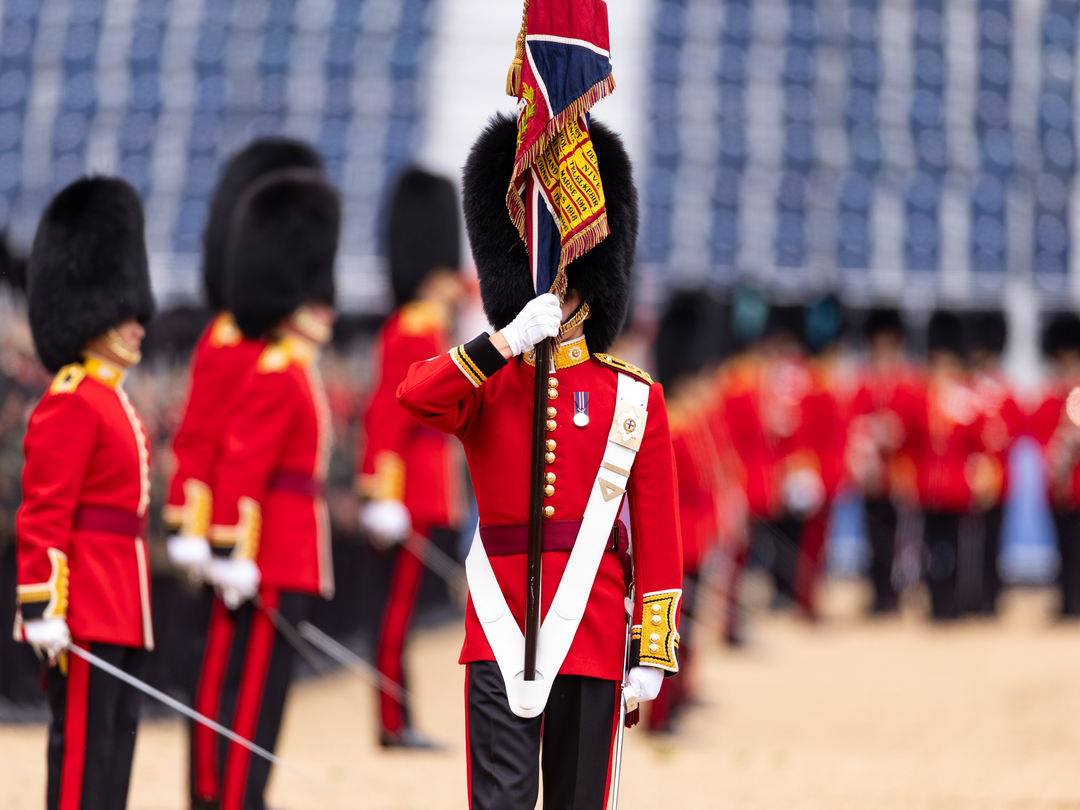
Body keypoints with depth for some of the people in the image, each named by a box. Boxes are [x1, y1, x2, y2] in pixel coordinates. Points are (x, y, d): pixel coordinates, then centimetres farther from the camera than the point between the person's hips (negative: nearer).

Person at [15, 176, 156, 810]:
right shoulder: (71, 402, -12)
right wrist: (42, 608, -22)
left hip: (121, 614, 10)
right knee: (82, 756, -8)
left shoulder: (112, 401, 18)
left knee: (112, 754, 10)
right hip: (85, 613, -10)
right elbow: (44, 517, -17)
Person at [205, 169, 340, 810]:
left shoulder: (293, 373, 16)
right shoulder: (277, 377, -15)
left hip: (289, 564, 10)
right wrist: (234, 555, -22)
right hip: (275, 569, -10)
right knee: (257, 685, -6)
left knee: (264, 687, 13)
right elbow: (241, 469, -20)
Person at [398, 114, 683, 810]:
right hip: (500, 632, 0)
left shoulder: (635, 400, 6)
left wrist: (654, 650, -2)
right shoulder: (485, 386, 8)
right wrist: (511, 339, -24)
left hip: (592, 637, 0)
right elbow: (415, 396, -15)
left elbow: (657, 537, 3)